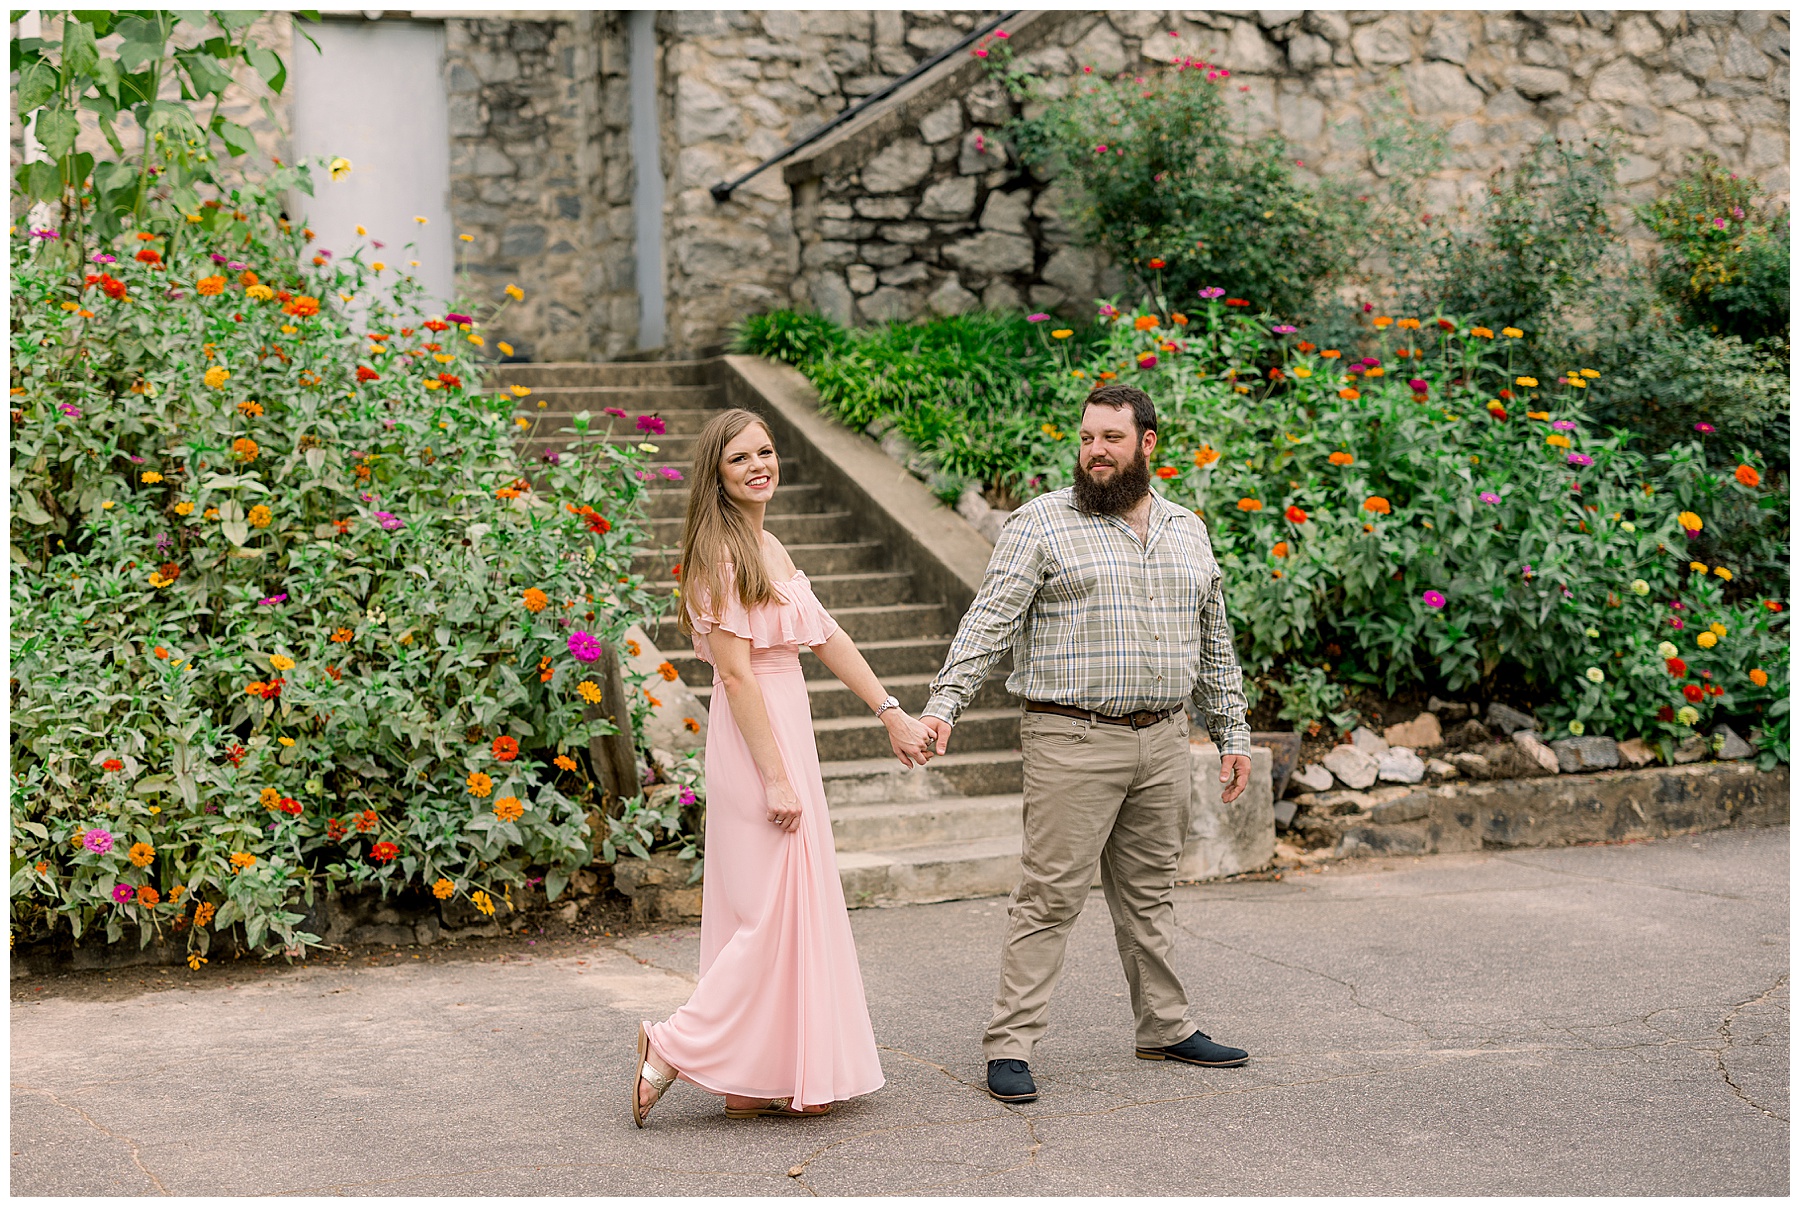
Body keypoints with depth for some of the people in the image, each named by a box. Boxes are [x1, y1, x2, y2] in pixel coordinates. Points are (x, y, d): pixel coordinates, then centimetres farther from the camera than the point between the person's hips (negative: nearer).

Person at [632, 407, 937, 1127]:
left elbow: (824, 636, 17)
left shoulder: (766, 546, 15)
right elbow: (736, 673, -18)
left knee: (775, 910, 11)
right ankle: (676, 1047, 1)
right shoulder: (722, 553, -14)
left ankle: (756, 1083, 17)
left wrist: (890, 711, 13)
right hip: (758, 744, -10)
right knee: (775, 910, -7)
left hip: (785, 731, 10)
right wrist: (776, 778, -20)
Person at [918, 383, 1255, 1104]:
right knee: (1050, 895, -5)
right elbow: (989, 619, -11)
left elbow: (1214, 643, 20)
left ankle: (1165, 1027, 27)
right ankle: (1009, 1045, 0)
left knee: (1149, 893, 15)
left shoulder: (1186, 530, 14)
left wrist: (1231, 734, 17)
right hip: (1073, 741, -5)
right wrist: (944, 702, -22)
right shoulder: (1042, 522, -4)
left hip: (1162, 744, 5)